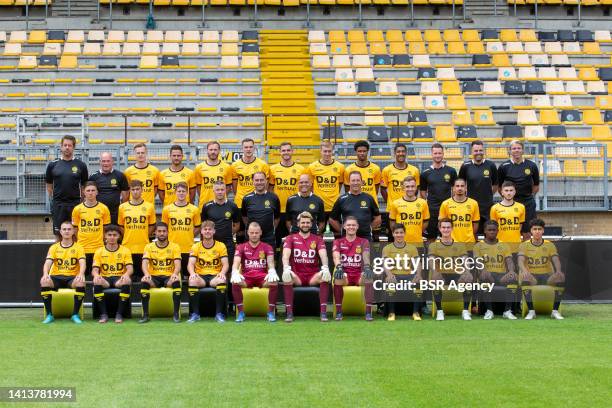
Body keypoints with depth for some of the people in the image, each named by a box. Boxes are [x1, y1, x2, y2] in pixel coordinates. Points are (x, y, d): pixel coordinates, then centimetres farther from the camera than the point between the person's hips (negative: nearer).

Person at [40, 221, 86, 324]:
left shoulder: (78, 247, 8)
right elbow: (48, 262, -3)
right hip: (56, 277, 1)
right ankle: (49, 315, -21)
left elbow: (82, 263, -8)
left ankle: (75, 314, -22)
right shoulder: (54, 247, 11)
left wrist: (81, 274, -31)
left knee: (81, 283, -35)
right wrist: (45, 274, -27)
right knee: (44, 282, -31)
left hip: (72, 277, -1)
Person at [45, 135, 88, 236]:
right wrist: (53, 199, 5)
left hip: (75, 204, -1)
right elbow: (49, 185, 11)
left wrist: (81, 200, 2)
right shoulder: (53, 165, 5)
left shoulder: (80, 165, 3)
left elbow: (84, 186, 8)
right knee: (58, 234, 4)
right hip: (58, 205, 1)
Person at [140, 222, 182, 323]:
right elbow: (144, 263, -7)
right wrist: (146, 274, -30)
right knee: (144, 282, -32)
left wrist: (175, 274, -31)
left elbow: (177, 264, -7)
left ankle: (176, 314, -26)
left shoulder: (175, 247, 4)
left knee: (176, 281, -35)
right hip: (154, 277, 1)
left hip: (169, 277, -1)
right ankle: (145, 314, -24)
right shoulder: (149, 247, 7)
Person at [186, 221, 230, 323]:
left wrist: (222, 273, -25)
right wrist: (192, 273, -26)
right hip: (200, 276, 1)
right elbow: (190, 264, -2)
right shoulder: (196, 247, 9)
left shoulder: (221, 246, 7)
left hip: (215, 276, -1)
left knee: (222, 280, -36)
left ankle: (219, 313, -24)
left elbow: (225, 264, -1)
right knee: (192, 281, -34)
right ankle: (195, 313, -23)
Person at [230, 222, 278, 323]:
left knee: (274, 283, -32)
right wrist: (235, 273, -28)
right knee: (235, 282, -32)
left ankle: (271, 312, -17)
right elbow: (236, 263, -3)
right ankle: (241, 313, -21)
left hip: (262, 277, 0)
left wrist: (272, 271, -30)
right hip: (246, 277, 0)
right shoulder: (241, 247, 12)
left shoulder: (267, 247, 12)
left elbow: (270, 262, -4)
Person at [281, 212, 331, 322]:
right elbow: (286, 254, -8)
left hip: (313, 276, 1)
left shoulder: (317, 239, 10)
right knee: (287, 277, -33)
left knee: (325, 277, -31)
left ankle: (323, 312, -28)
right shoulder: (291, 238, 9)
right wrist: (286, 268, -30)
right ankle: (289, 313, -30)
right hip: (297, 275, 0)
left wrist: (325, 267, -30)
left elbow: (323, 254, -8)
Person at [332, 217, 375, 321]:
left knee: (369, 277, -32)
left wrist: (367, 267, -33)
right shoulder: (338, 242, 10)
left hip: (359, 275, 0)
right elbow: (336, 256, -11)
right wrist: (339, 266, -34)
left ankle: (368, 312, -29)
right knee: (338, 277, -34)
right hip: (345, 274, 0)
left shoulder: (363, 242, 10)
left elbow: (366, 255, -11)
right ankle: (338, 312, -27)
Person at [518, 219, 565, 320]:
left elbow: (556, 260, -8)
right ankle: (531, 311, -29)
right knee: (524, 277, -36)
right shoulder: (524, 245, 2)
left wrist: (558, 271, -32)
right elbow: (521, 261, -14)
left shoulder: (550, 245, 6)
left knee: (561, 277, -29)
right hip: (531, 276, -1)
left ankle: (555, 311, -20)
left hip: (547, 276, 1)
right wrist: (524, 270, -38)